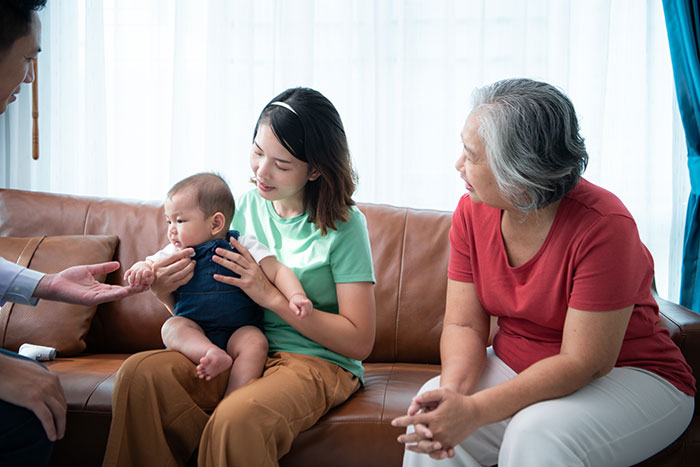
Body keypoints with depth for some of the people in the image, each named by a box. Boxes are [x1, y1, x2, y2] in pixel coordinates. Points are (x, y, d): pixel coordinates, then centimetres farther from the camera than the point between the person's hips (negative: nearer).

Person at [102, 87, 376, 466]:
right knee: (140, 372, -23)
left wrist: (270, 295, -16)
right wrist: (167, 291, -9)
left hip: (318, 362, -5)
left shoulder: (344, 225, -7)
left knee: (237, 419, -38)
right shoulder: (248, 205, 8)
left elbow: (359, 342, -11)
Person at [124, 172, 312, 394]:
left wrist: (296, 296, -24)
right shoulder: (176, 252, 11)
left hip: (238, 331, -2)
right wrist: (142, 270, -11)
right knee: (171, 327, -26)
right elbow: (151, 264, 16)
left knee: (255, 342, -30)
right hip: (194, 332, 2)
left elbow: (277, 272, -5)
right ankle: (212, 355, -49)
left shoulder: (244, 247, 0)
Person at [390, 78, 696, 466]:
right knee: (432, 410, -21)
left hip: (627, 374, -5)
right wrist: (453, 389, -27)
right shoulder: (472, 212, -6)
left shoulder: (603, 226, -25)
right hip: (518, 369, 5)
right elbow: (463, 324, -5)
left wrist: (475, 410, -34)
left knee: (537, 433, -33)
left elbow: (584, 363, -26)